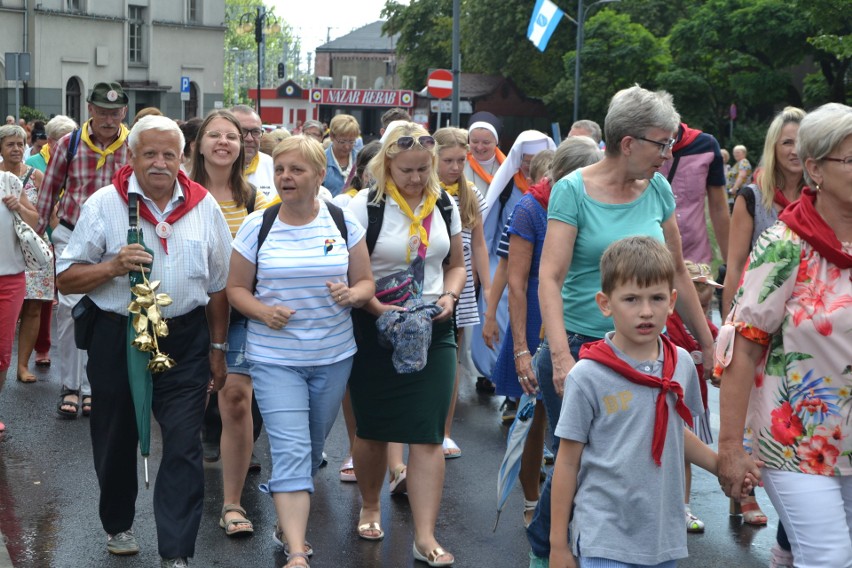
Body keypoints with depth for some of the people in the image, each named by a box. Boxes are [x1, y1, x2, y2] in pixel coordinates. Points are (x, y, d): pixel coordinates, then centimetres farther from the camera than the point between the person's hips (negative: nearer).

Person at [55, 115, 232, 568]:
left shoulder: (204, 206, 2)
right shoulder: (104, 204, -4)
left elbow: (218, 284, 9)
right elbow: (66, 280, -4)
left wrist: (218, 349, 9)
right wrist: (113, 267, -21)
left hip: (185, 339, 1)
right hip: (116, 338, 0)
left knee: (184, 448, -3)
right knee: (116, 441, 15)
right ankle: (117, 525, 39)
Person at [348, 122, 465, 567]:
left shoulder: (444, 206, 5)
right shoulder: (366, 206, -7)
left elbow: (456, 265, 16)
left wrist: (449, 296, -3)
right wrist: (379, 309, -22)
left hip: (433, 330, 2)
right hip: (376, 330, -2)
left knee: (428, 436, -5)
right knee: (372, 429, 11)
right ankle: (370, 507, 36)